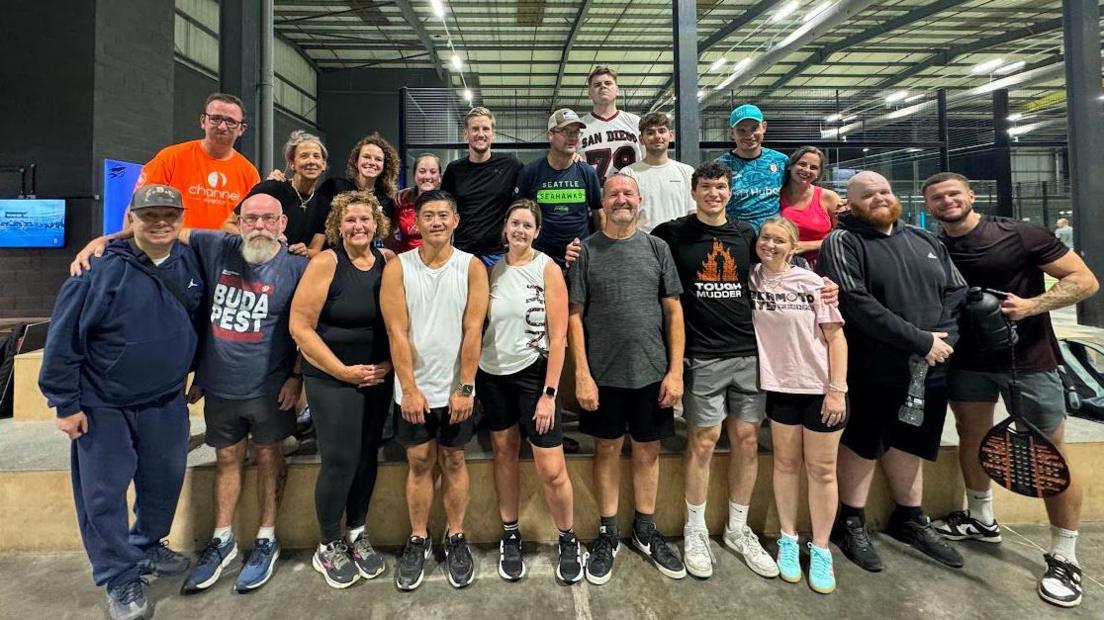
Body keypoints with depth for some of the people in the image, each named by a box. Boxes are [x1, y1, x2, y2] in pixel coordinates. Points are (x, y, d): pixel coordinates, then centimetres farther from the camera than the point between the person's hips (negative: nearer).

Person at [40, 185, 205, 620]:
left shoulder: (189, 263, -3)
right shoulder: (102, 271, -19)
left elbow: (197, 323, 12)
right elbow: (63, 339, -14)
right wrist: (66, 403, -12)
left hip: (166, 403, 5)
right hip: (102, 405, -4)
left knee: (165, 481, 17)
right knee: (103, 492, 6)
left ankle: (148, 547, 40)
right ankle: (120, 577, 23)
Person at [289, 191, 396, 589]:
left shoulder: (389, 262, 1)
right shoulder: (325, 263, -11)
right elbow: (300, 326, -13)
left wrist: (390, 363, -5)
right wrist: (343, 370, -13)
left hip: (379, 377, 4)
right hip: (332, 379, -4)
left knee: (368, 457, 12)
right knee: (340, 462, -1)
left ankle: (357, 535, 32)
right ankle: (328, 547, 22)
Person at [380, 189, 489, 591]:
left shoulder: (471, 267, -5)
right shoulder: (398, 267, -3)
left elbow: (473, 330, -8)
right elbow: (397, 332, -7)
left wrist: (465, 388, -11)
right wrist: (410, 388, -11)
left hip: (456, 388, 0)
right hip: (413, 388, 0)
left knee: (454, 461, 12)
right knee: (419, 463, 11)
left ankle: (456, 538, 28)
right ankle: (417, 541, 27)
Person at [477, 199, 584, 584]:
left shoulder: (547, 269, -7)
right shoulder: (492, 269, 3)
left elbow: (558, 335, -10)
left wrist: (549, 393, -13)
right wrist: (471, 376, 0)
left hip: (532, 373, -3)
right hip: (492, 374, 4)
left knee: (551, 468, -2)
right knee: (504, 452, 13)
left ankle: (569, 541, 22)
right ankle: (510, 537, 31)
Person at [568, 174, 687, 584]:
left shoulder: (656, 248, 4)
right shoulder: (586, 250, -1)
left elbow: (673, 311, 3)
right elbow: (574, 316, -3)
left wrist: (676, 370, -3)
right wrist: (582, 374, -9)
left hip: (652, 371, 2)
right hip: (604, 373, -1)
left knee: (648, 450, 13)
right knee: (607, 449, 11)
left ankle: (646, 531, 32)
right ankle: (607, 534, 27)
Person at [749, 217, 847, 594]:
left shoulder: (812, 283, -8)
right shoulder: (750, 280, -2)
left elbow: (836, 337, -6)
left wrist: (836, 390, -10)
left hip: (820, 388, -2)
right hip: (780, 386, 2)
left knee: (821, 470, 7)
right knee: (786, 464, 13)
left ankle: (820, 549, 22)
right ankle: (788, 540, 28)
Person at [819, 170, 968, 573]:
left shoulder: (926, 241, 14)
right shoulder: (842, 242, -8)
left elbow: (958, 291, 12)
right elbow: (857, 304, -20)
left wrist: (945, 337, -7)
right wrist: (921, 341, -18)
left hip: (929, 369, 6)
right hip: (874, 371, -6)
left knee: (909, 445, 18)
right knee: (863, 446, 7)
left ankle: (910, 520, 36)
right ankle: (851, 523, 24)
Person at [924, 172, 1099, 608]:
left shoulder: (1020, 235, -10)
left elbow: (1084, 280, -8)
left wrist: (1031, 305, -22)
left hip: (1028, 360, -4)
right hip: (968, 360, 4)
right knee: (971, 440, 15)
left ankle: (1064, 558, 17)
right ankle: (981, 520, 36)